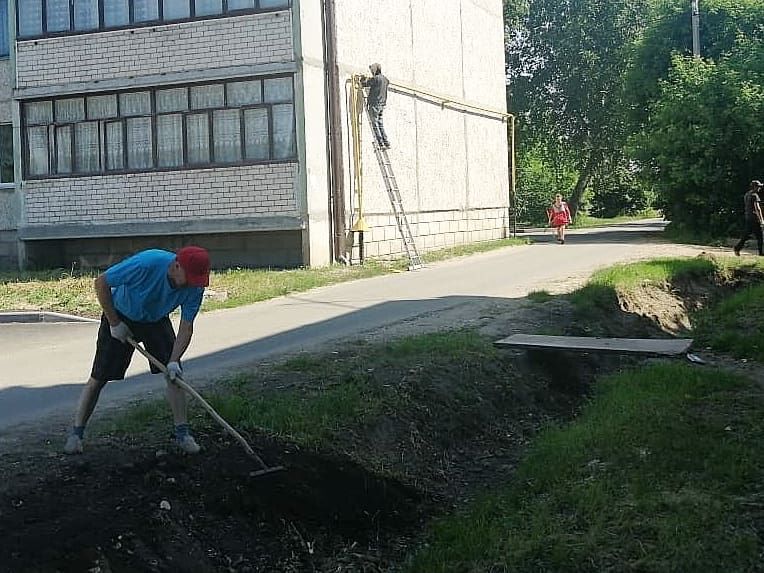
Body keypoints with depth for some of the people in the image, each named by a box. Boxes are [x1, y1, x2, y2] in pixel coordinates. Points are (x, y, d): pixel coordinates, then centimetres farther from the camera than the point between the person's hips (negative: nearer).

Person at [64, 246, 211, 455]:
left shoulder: (194, 286, -25)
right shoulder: (147, 264, -38)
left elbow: (186, 327, -17)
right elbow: (101, 282, -26)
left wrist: (174, 360, -31)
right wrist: (114, 323, -21)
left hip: (156, 320, 3)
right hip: (121, 316, -3)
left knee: (174, 374, -8)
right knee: (98, 378, -3)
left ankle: (182, 433, 2)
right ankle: (76, 434, 10)